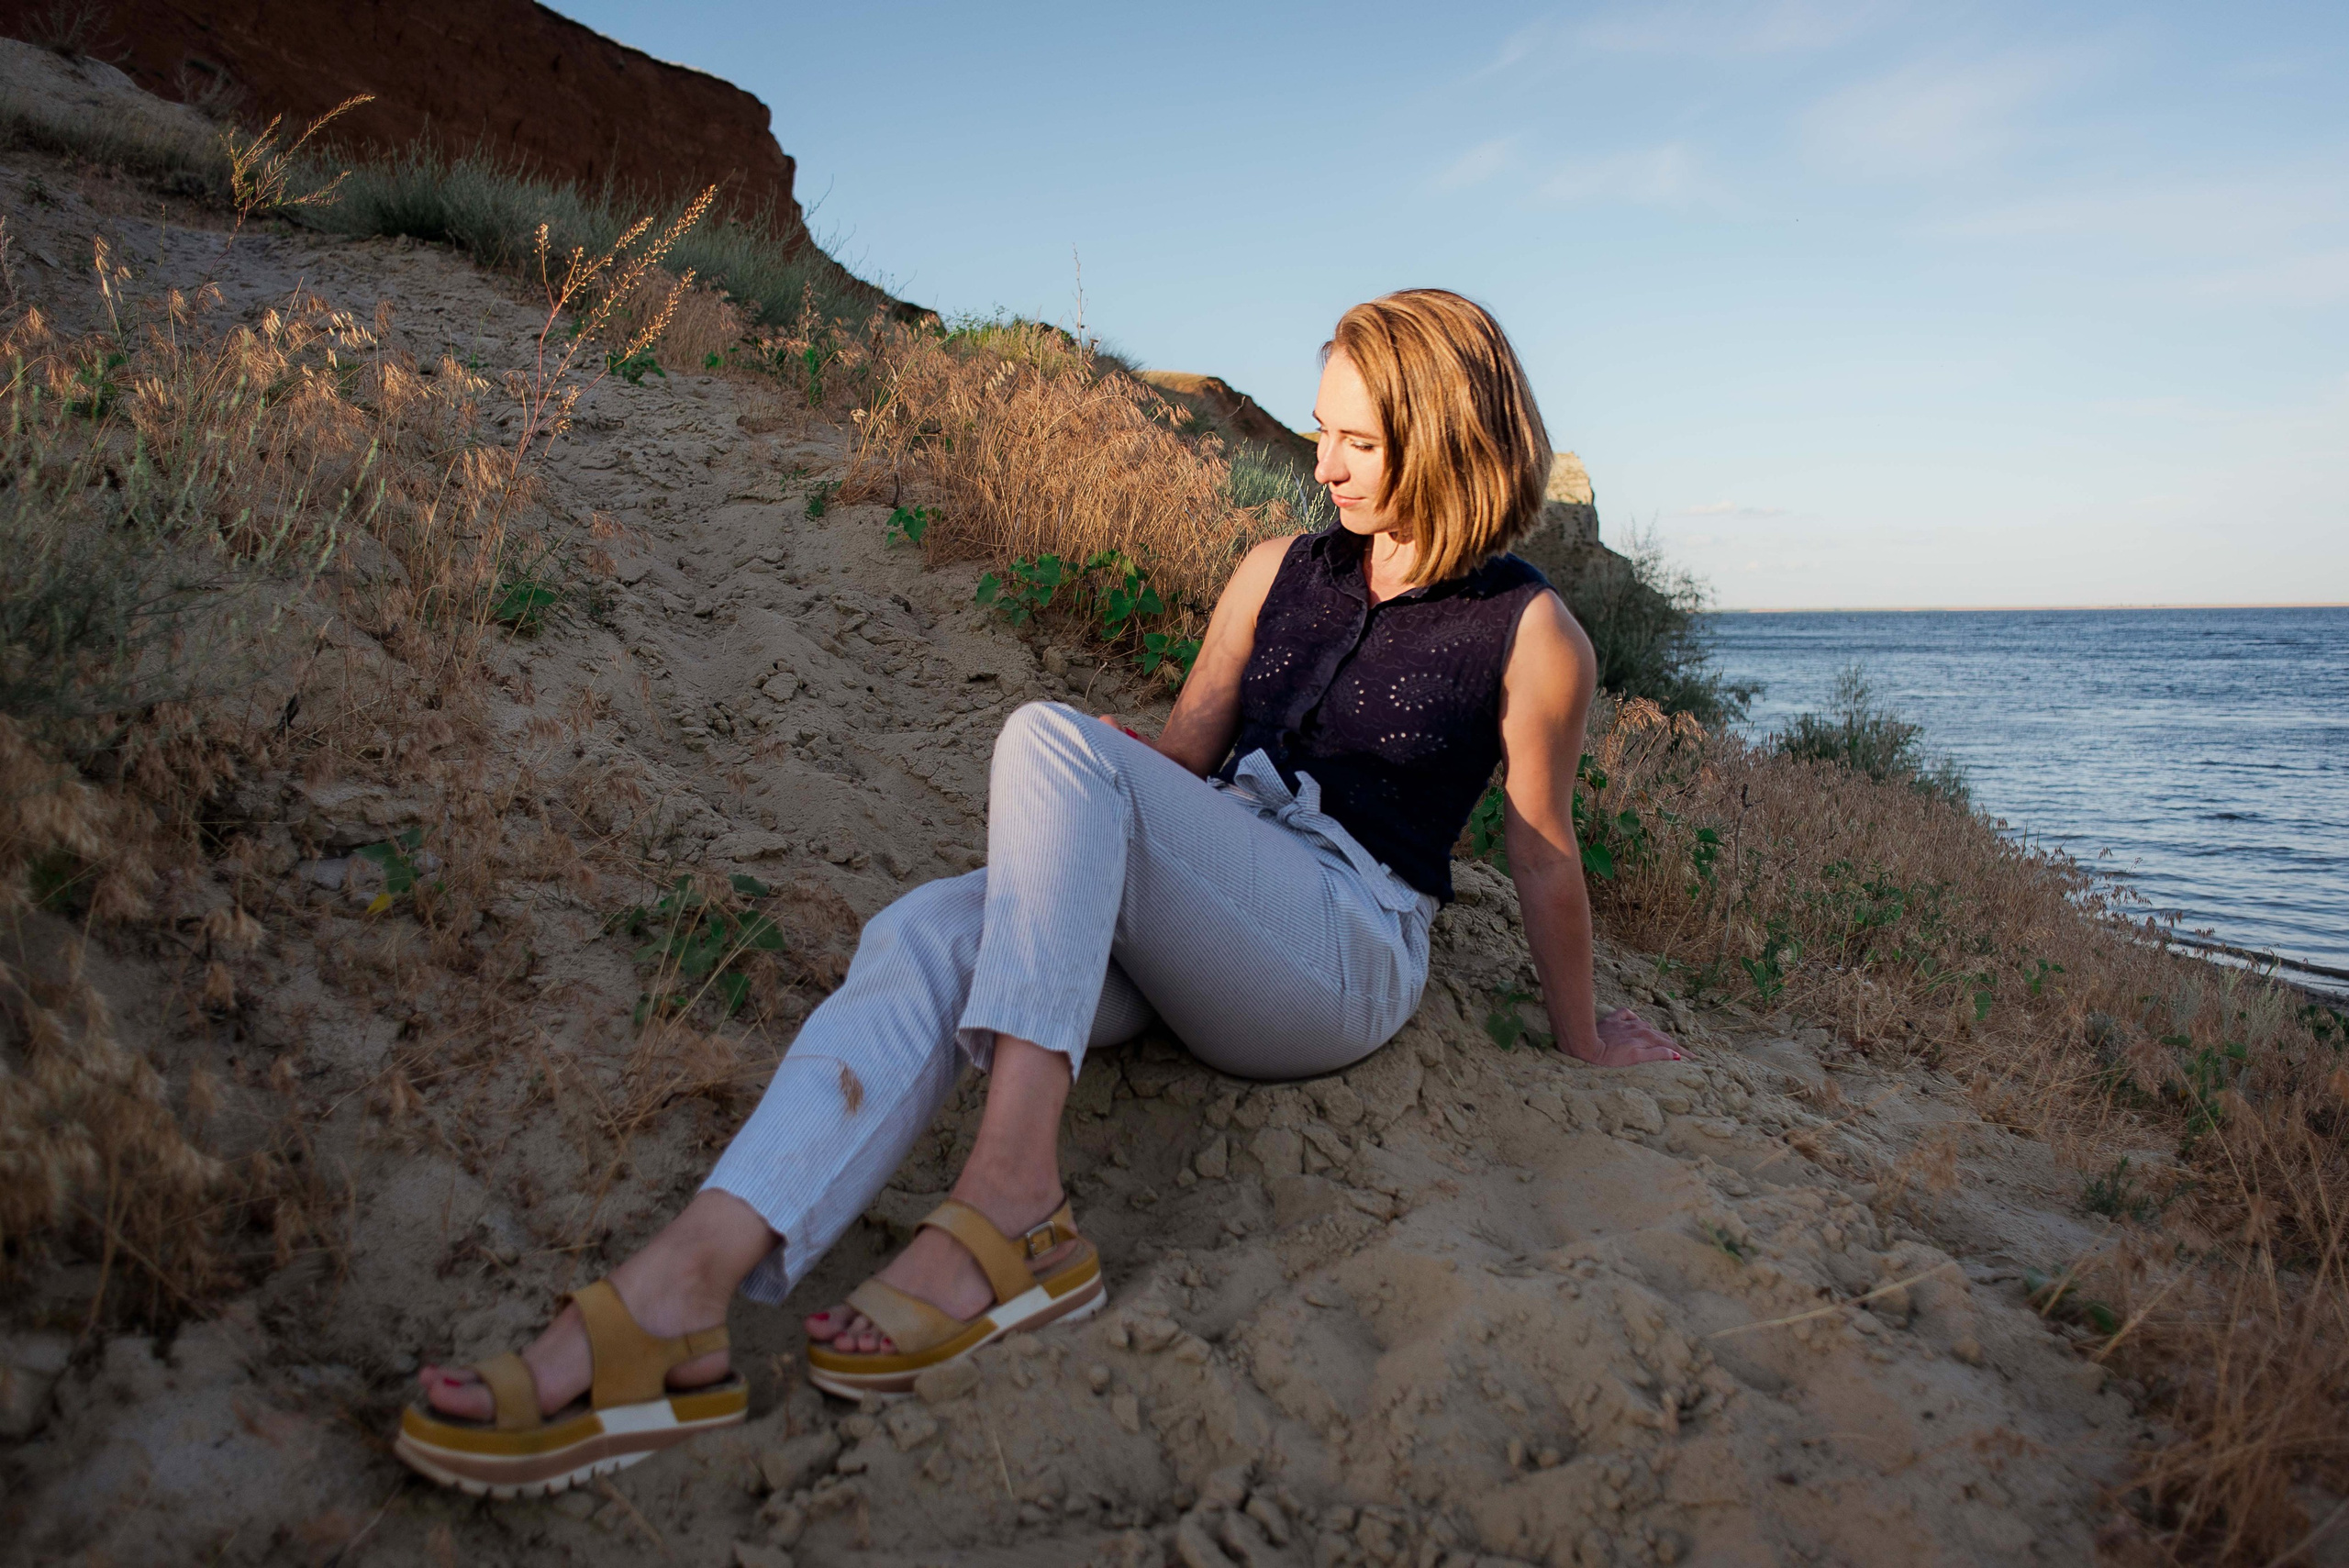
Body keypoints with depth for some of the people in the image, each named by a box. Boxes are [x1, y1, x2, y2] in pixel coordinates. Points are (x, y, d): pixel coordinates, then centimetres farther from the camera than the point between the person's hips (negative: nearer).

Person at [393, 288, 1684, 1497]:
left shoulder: (1530, 635, 1)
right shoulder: (1278, 573, 16)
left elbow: (1542, 856, 8)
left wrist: (1580, 1036, 17)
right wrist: (1076, 879, 13)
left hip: (1346, 954, -5)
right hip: (1180, 937, 5)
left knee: (1053, 739, -29)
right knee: (924, 933, -27)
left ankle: (1011, 1203, -38)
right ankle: (683, 1293, -46)